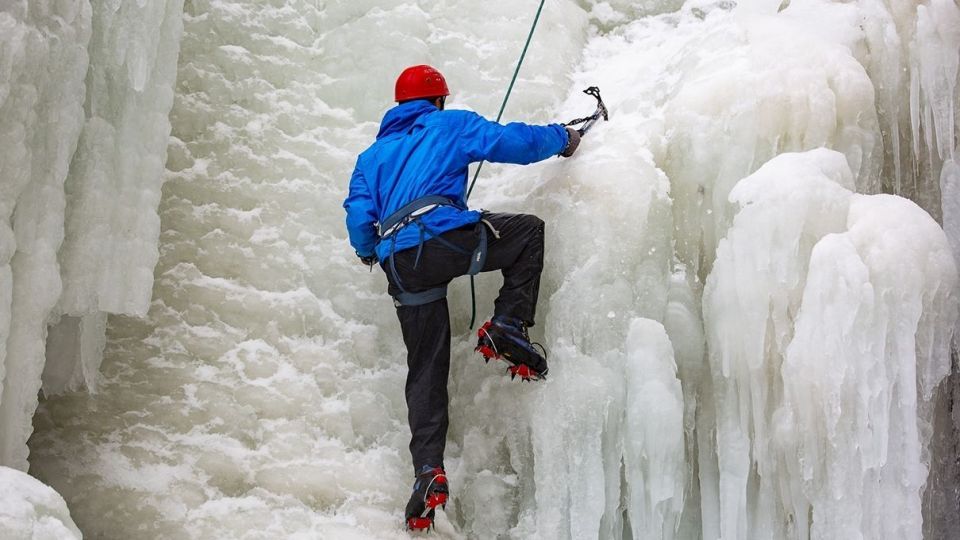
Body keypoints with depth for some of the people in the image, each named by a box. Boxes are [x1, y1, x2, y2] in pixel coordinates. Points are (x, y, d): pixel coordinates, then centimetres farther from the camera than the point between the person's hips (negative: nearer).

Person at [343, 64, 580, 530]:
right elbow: (513, 142, 9)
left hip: (401, 267, 5)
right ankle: (507, 327, 4)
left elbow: (359, 217, 19)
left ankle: (428, 470, -4)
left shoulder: (372, 155, 29)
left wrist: (371, 255, 39)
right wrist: (562, 137, 26)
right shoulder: (450, 125, 17)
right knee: (529, 229, 19)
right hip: (445, 238, -5)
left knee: (425, 370, 10)